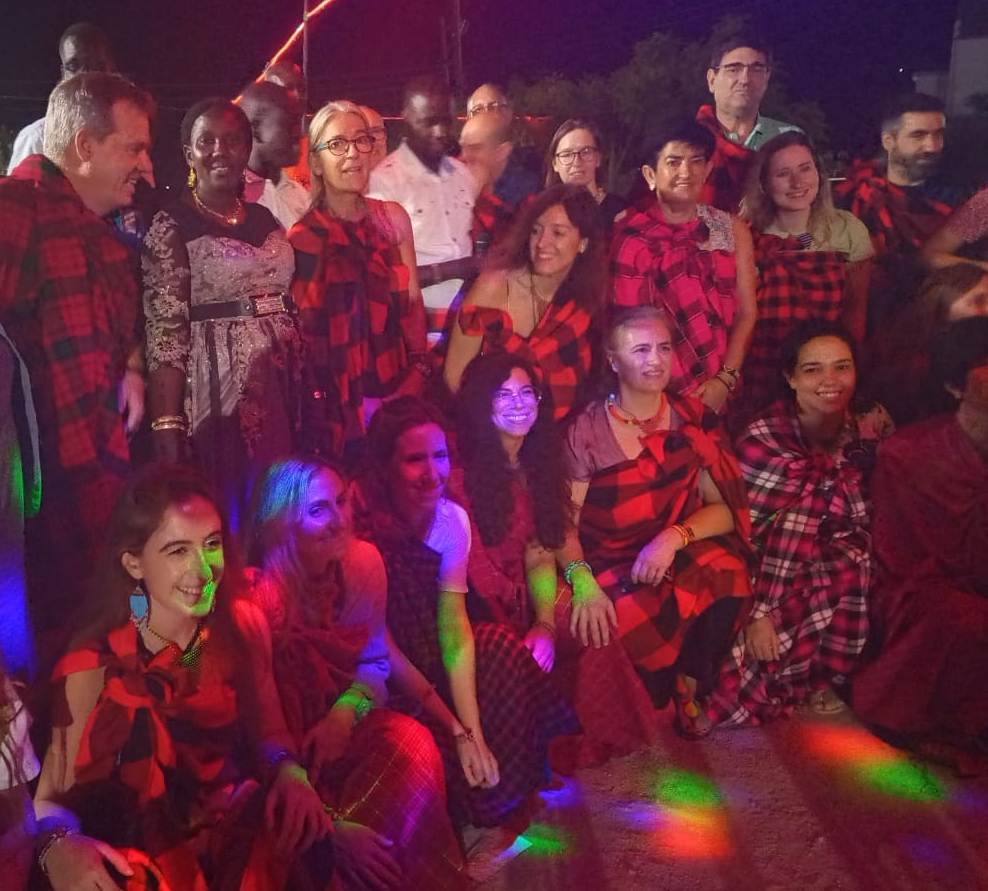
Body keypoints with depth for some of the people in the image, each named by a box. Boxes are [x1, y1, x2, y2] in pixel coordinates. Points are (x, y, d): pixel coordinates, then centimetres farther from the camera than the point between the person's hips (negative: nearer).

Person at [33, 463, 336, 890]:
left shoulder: (244, 626, -5)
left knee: (310, 842, -28)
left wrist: (290, 772, -16)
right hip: (144, 854, -1)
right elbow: (54, 795, -11)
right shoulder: (95, 663, -14)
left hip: (239, 825, 1)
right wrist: (59, 846, -34)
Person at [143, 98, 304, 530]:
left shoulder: (265, 220, 12)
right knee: (222, 516, -1)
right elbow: (164, 331, -11)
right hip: (217, 385, -5)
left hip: (283, 385, 6)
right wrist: (166, 425, -17)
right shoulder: (171, 227, -5)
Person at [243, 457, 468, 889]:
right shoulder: (260, 594, -22)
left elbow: (375, 661, 6)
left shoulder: (363, 561, -7)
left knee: (413, 745, -24)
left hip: (343, 722, 5)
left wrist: (346, 710, -18)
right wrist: (333, 825, -27)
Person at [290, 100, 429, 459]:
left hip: (400, 392, 4)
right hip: (342, 402, -4)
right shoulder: (304, 238, -7)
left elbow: (411, 302, 9)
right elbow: (306, 332, -5)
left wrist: (419, 368, -2)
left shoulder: (392, 217, 5)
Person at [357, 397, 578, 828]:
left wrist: (472, 731, -20)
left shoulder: (451, 518, -9)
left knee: (502, 650, -12)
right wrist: (456, 730, -20)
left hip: (426, 654, 6)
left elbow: (453, 628, -10)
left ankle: (504, 801, 11)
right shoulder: (360, 521, -27)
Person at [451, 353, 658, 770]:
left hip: (522, 597, 7)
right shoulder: (462, 470, -14)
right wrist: (523, 635, -20)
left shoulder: (534, 465, 8)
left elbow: (540, 553, 0)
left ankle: (580, 741, 0)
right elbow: (474, 566, -18)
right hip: (476, 609, -7)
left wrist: (545, 623, -15)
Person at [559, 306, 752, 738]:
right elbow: (564, 523, -6)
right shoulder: (586, 431, -3)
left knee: (726, 573, -32)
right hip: (610, 568, -2)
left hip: (681, 557, 2)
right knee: (630, 615, -35)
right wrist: (581, 580, -26)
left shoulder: (693, 418, 4)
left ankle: (689, 687, -4)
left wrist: (674, 537, -18)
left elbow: (725, 508, 1)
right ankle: (658, 699, 1)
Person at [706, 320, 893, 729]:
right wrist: (756, 613, -23)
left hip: (839, 570, 3)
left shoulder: (863, 432, -1)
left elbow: (864, 524, 3)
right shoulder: (765, 439, -14)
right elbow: (740, 530, -17)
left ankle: (821, 676, 0)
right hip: (766, 575, -3)